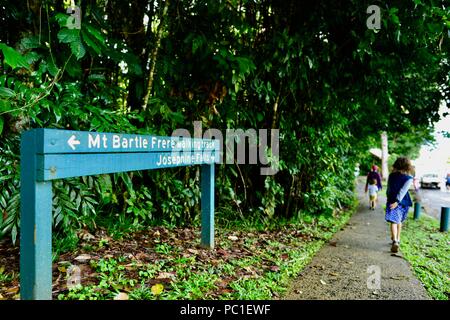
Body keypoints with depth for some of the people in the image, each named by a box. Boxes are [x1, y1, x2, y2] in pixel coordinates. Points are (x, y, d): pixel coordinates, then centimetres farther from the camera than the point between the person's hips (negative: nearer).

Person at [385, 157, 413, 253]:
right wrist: (397, 201, -19)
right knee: (399, 221, 21)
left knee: (393, 221, -7)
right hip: (403, 203, 1)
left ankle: (395, 241, -26)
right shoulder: (409, 178, -4)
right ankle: (397, 239, 32)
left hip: (391, 201, 0)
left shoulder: (391, 176, 3)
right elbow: (403, 191, -15)